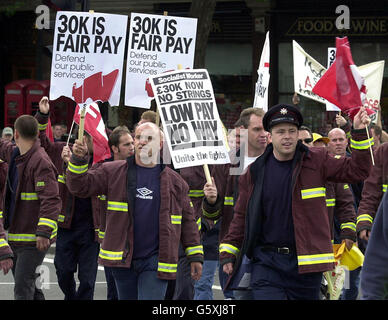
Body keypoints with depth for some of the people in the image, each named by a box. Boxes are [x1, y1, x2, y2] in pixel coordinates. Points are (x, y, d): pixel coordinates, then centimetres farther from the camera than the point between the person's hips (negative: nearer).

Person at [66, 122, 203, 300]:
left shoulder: (174, 181, 5)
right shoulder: (113, 172, 5)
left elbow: (187, 220, 10)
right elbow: (81, 186, 2)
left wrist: (195, 256, 8)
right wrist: (78, 160, -16)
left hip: (156, 262, -2)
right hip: (122, 259, 2)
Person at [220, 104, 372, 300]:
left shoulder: (316, 161, 3)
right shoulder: (255, 172, 5)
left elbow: (356, 171, 0)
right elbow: (241, 216, 11)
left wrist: (359, 133, -9)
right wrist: (228, 253, 7)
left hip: (306, 262, 0)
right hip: (266, 262, 0)